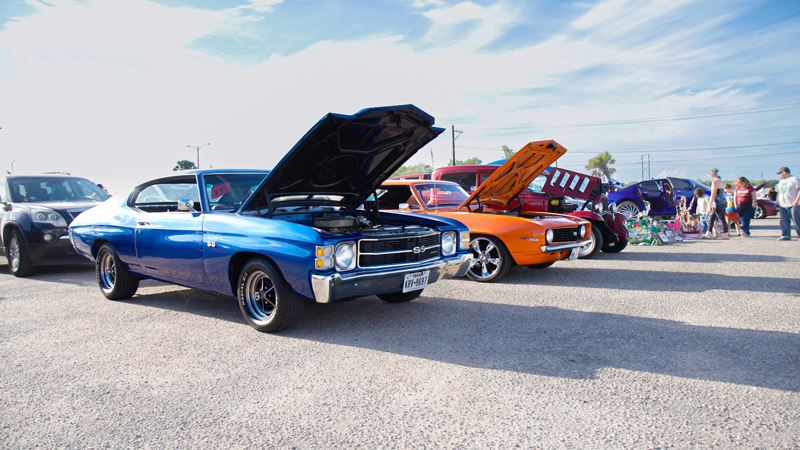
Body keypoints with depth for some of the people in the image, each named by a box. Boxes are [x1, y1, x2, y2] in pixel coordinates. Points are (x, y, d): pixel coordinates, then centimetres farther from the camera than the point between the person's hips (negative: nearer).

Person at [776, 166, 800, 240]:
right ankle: (786, 235, 4)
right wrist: (778, 201, 18)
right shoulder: (781, 181, 19)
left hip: (793, 205, -7)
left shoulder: (794, 179, -4)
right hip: (783, 205, 7)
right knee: (784, 221, 3)